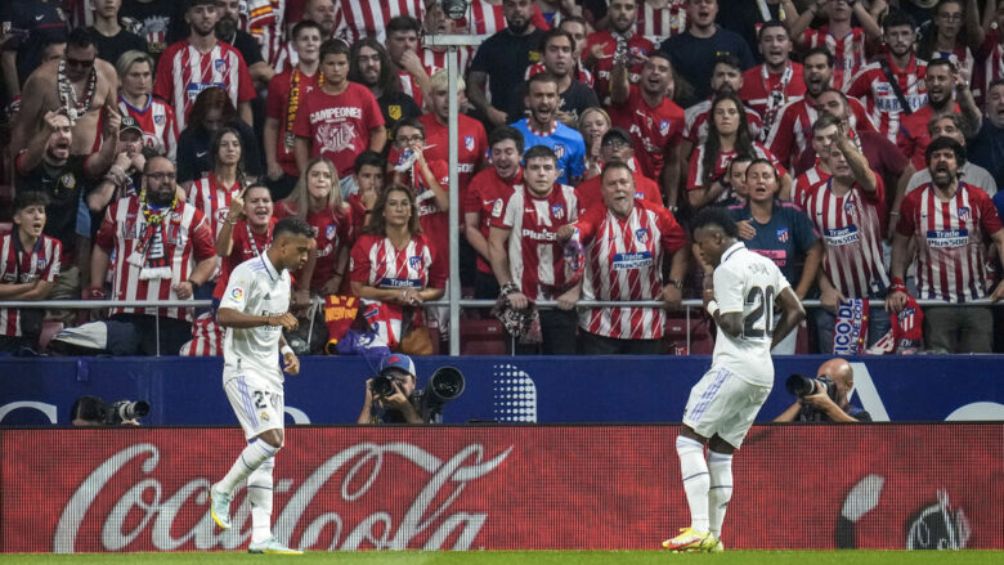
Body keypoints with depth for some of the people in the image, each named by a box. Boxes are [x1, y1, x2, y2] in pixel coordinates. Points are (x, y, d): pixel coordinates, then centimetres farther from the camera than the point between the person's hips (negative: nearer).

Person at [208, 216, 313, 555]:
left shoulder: (283, 277, 14)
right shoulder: (249, 273, -14)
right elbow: (224, 316, -26)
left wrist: (286, 350, 10)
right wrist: (271, 318, -34)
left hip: (271, 373, 9)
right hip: (244, 371, -9)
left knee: (265, 455, 5)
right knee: (270, 439, -23)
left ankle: (261, 537, 4)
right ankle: (223, 490, -2)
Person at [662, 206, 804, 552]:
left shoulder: (728, 270, -10)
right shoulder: (764, 264, 17)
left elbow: (733, 326, -18)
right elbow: (796, 311, 18)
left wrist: (711, 303, -2)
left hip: (734, 366, -9)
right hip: (763, 372, 9)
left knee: (689, 440, -9)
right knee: (720, 450, 14)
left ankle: (700, 530, -21)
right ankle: (713, 538, 11)